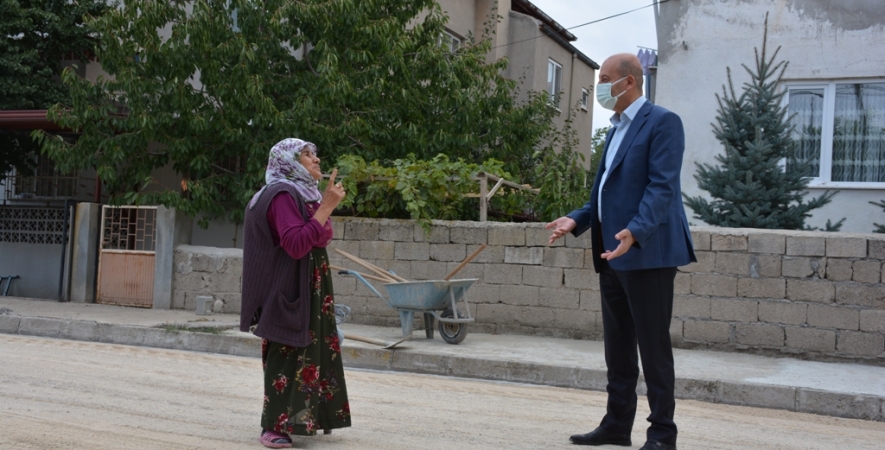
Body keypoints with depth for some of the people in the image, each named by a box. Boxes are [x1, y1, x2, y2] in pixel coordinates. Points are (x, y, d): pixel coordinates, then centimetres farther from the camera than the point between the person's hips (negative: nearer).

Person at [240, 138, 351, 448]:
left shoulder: (301, 194, 16)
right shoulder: (283, 195, -15)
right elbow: (296, 245, -27)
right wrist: (326, 206, -26)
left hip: (308, 291, 10)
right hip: (290, 292, -10)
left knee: (305, 354, 12)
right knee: (287, 356, -8)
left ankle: (302, 419, 20)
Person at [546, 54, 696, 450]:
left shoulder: (662, 122, -8)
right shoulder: (616, 129, 20)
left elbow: (661, 187, -19)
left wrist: (635, 231, -32)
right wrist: (577, 220, 8)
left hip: (646, 253, -9)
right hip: (612, 254, 9)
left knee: (653, 345, -2)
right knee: (617, 346, 13)